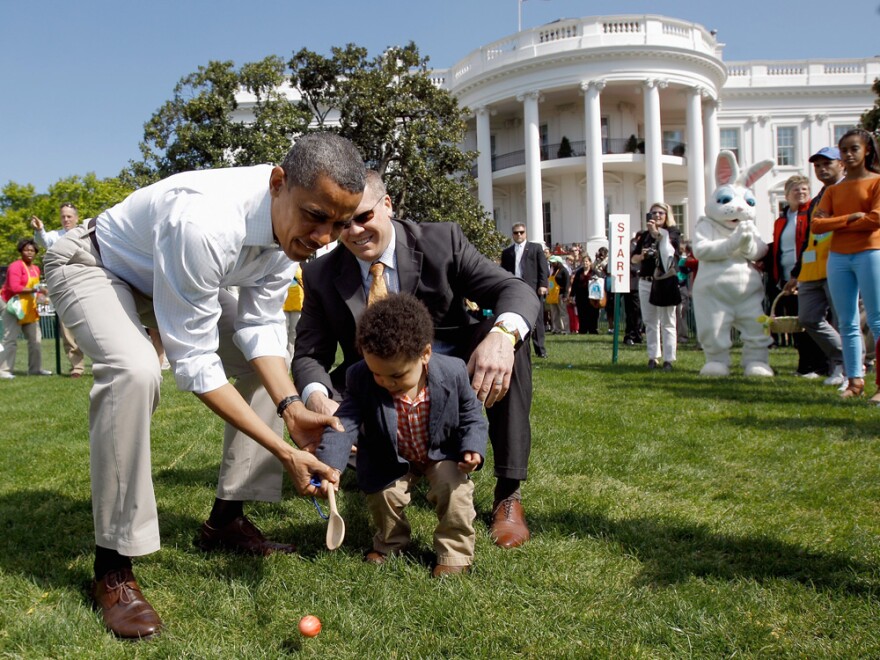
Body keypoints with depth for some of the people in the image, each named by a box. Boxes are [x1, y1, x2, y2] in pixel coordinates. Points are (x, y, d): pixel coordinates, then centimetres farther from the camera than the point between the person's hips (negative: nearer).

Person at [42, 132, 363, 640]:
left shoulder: (295, 226, -20)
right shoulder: (205, 223, -43)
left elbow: (261, 326, -13)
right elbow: (194, 362, -37)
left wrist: (291, 408, -28)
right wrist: (283, 451, -37)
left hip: (174, 272, 8)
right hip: (95, 265, -7)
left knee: (269, 362, 1)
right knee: (135, 371, -35)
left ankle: (226, 521, 11)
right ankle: (113, 569, -20)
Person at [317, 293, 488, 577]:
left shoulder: (453, 372, -27)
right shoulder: (360, 379, -27)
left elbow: (471, 417, -11)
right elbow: (344, 425, -34)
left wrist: (472, 448, -29)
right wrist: (328, 466, -50)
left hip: (442, 453, -1)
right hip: (392, 460, 1)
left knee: (454, 487, -23)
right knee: (383, 494, -16)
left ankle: (454, 552, 1)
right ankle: (390, 544, 17)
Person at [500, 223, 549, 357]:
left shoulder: (536, 247, 10)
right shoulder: (506, 252, 15)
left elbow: (543, 268, 3)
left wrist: (543, 285, -8)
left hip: (532, 289, -2)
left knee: (536, 320, -1)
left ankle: (540, 350, 3)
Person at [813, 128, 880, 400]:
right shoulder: (833, 190, 14)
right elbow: (816, 225, 1)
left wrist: (836, 223, -3)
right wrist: (851, 218, -10)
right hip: (838, 258, 5)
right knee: (847, 324, 5)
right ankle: (855, 380, 10)